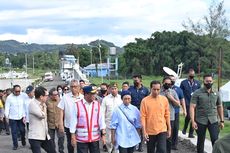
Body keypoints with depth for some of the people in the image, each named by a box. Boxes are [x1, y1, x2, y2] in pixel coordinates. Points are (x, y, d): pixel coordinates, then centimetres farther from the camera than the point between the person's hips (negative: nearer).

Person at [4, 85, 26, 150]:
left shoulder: (22, 96, -3)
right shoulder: (9, 97, -5)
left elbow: (24, 106, -1)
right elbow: (7, 107, -2)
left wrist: (24, 116, -5)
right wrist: (6, 116, -10)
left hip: (21, 117, 1)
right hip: (12, 118, -1)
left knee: (22, 130, 7)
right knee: (14, 132, 5)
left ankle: (23, 140, 34)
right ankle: (15, 145, 17)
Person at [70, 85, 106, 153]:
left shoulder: (97, 104, 1)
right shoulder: (77, 105, -7)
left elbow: (101, 120, 2)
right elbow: (73, 121, -4)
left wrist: (103, 134, -2)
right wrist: (73, 136, -4)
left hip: (95, 138, 3)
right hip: (81, 138, -2)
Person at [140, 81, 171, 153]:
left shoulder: (164, 99, -1)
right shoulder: (145, 100, -8)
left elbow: (167, 115, 7)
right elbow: (143, 117, -8)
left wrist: (169, 129, 8)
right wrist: (144, 131, -12)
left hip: (162, 130, 1)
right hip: (150, 131, 0)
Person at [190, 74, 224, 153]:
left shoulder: (216, 93, 7)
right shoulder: (197, 93, -5)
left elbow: (219, 107, 15)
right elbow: (192, 107, -9)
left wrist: (222, 121, 11)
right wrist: (193, 121, -18)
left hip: (213, 121, 2)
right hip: (200, 121, -2)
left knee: (215, 140, -10)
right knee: (200, 141, 10)